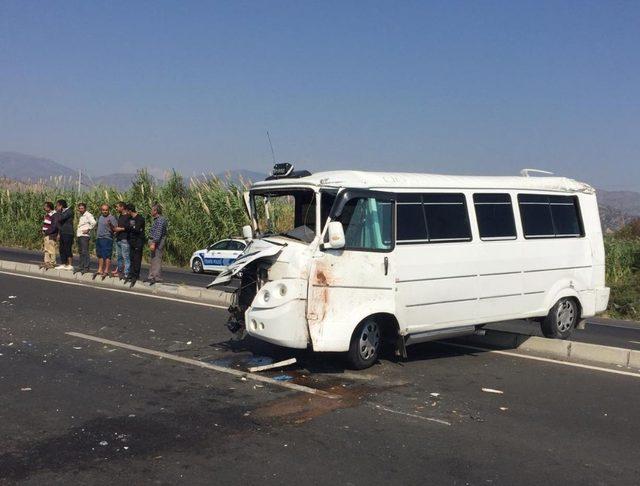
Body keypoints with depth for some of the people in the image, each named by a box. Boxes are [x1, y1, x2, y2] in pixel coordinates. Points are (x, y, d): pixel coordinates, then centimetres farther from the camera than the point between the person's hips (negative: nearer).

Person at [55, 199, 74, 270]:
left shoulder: (69, 211, -11)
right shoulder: (62, 212, 17)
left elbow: (61, 218, -24)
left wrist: (58, 211, -9)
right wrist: (59, 234, 20)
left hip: (68, 234, -9)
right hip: (62, 234, 9)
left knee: (68, 250, -8)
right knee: (62, 250, 10)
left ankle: (70, 265, -4)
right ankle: (63, 264, 15)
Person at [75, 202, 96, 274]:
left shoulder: (88, 215, -7)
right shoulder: (81, 216, 21)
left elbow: (93, 223, -21)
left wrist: (88, 229, -16)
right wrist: (77, 234, 19)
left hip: (85, 236, -9)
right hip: (79, 236, 9)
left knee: (85, 252, -11)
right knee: (80, 252, 10)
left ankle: (86, 267, -11)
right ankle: (81, 266, 14)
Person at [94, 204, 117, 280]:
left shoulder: (111, 218, -8)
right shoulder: (100, 217, 17)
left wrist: (110, 225, -33)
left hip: (107, 238, -8)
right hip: (99, 238, 8)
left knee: (107, 256, -9)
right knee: (100, 255, 12)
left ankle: (106, 271, -8)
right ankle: (100, 270, 19)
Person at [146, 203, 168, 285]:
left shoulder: (160, 220, -15)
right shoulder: (157, 219, 19)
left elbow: (158, 233, -22)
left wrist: (154, 243, -25)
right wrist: (151, 242, 20)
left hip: (157, 243, -11)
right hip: (154, 242, 11)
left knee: (157, 260, -10)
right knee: (153, 260, 13)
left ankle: (157, 277, -9)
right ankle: (151, 276, 18)